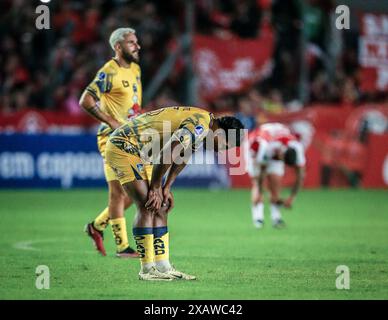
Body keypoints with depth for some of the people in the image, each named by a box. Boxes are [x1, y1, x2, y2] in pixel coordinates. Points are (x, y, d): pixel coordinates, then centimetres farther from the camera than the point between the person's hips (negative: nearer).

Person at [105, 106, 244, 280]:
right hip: (123, 147, -10)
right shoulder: (200, 124, -25)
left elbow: (182, 156, 19)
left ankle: (163, 267, 7)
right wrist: (155, 189, -17)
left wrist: (166, 189, 13)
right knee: (147, 207, -13)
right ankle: (147, 270, -9)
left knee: (160, 208, 7)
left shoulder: (205, 121, 8)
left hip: (138, 152, 10)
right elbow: (166, 155, -29)